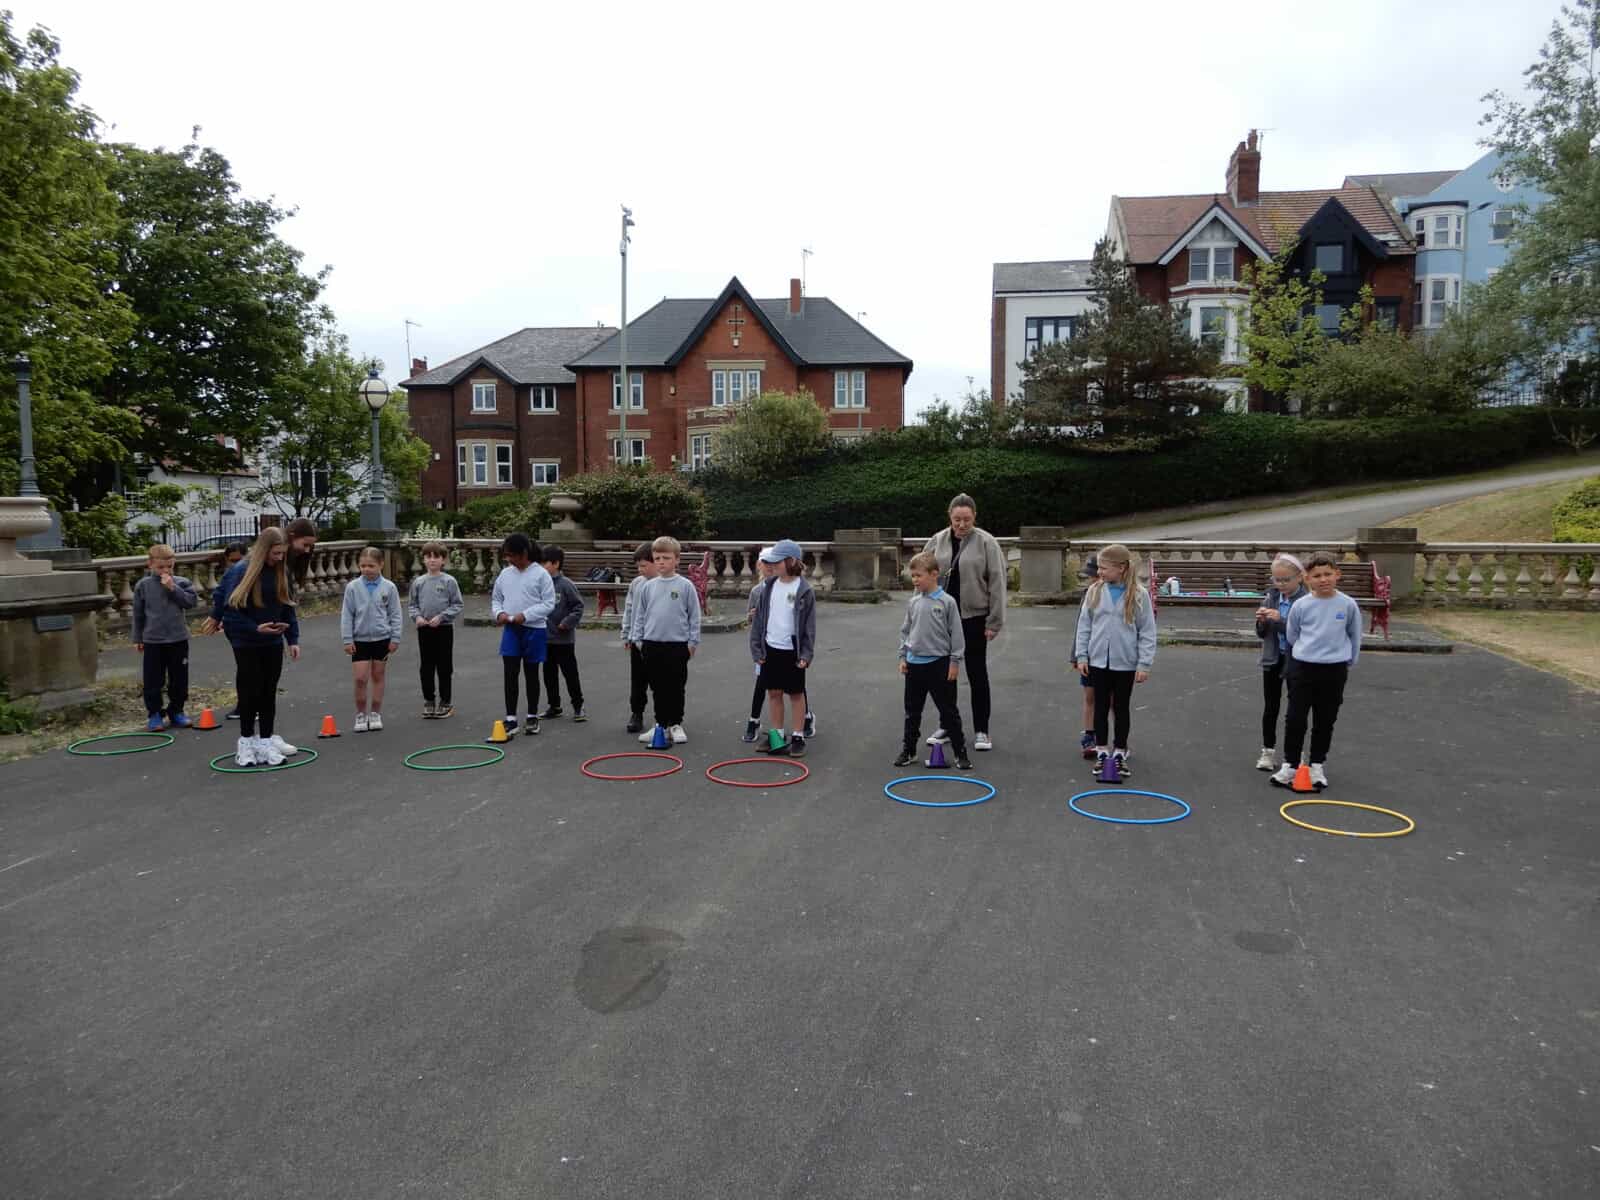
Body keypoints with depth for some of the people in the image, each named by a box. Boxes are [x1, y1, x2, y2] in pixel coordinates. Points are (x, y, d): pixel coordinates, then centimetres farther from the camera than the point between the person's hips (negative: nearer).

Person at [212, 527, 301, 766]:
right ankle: (246, 742, 15)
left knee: (269, 692, 9)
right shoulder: (241, 571, -15)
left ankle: (267, 740, 17)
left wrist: (293, 639, 2)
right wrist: (255, 628, -23)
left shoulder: (281, 572, 0)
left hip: (273, 641, 5)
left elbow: (288, 606, 7)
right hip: (246, 643, -4)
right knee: (250, 692, 1)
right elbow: (230, 609, -14)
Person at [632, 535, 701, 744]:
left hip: (677, 645, -3)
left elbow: (694, 616, -2)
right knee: (657, 688, 11)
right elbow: (640, 615, 11)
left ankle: (675, 724, 17)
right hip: (652, 645, 3)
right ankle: (661, 723, 21)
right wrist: (638, 639, 8)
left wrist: (693, 642, -3)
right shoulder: (648, 586, 5)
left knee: (676, 688, 5)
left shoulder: (685, 586, -4)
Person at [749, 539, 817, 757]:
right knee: (773, 693, 10)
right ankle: (778, 736, 21)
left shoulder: (804, 590, -9)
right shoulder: (767, 588, 2)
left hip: (792, 651, -4)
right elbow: (759, 619, 7)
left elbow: (809, 625, -7)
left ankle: (798, 737, 15)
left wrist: (806, 654, -11)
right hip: (771, 648, 4)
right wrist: (757, 649, 3)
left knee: (796, 694, 7)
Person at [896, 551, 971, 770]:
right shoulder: (913, 602, 3)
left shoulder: (947, 601, -9)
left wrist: (955, 661, -7)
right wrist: (903, 657, 8)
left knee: (949, 711, 3)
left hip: (939, 663, -4)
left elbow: (957, 634, -6)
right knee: (912, 711, 13)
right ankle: (908, 750, 24)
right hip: (914, 664, 4)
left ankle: (960, 752, 12)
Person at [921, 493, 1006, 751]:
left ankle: (981, 730, 14)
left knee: (977, 674, 5)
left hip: (974, 617, -3)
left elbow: (996, 583, -8)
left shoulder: (986, 543, -8)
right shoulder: (937, 541, 1)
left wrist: (994, 622, -11)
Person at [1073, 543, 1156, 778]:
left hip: (1125, 663, -2)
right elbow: (1084, 625, 4)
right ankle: (1102, 752, 20)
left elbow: (1147, 631, -5)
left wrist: (1144, 664, -8)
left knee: (1122, 708, 10)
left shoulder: (1138, 594, -8)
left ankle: (1120, 753, 21)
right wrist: (1081, 656, 2)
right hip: (1098, 661, 2)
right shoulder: (1094, 591, -2)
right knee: (1101, 706, 9)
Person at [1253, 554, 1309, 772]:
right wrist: (1261, 621, -12)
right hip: (1273, 658, 4)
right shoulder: (1271, 596, 2)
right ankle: (1268, 751, 18)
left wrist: (1280, 620, -28)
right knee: (1270, 707, 9)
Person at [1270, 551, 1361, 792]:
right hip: (1303, 668, 0)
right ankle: (1290, 765, 11)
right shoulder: (1301, 605, -5)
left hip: (1334, 671, 0)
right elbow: (1291, 636, 9)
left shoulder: (1348, 605, -5)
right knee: (1295, 719, 1)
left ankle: (1317, 766, 22)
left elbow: (1355, 637, 8)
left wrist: (1347, 662, 12)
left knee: (1325, 722, 10)